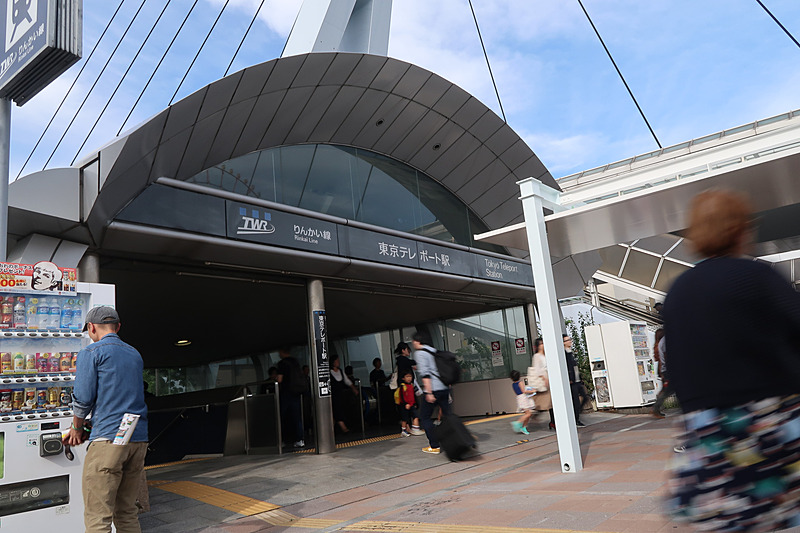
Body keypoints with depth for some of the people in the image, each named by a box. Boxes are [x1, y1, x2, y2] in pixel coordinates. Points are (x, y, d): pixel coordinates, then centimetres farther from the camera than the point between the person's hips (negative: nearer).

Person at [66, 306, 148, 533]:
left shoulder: (91, 352, -1)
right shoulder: (135, 354, 20)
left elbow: (83, 397, -6)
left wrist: (77, 428, 11)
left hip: (108, 440, -7)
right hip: (138, 438, 7)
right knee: (127, 512, 15)